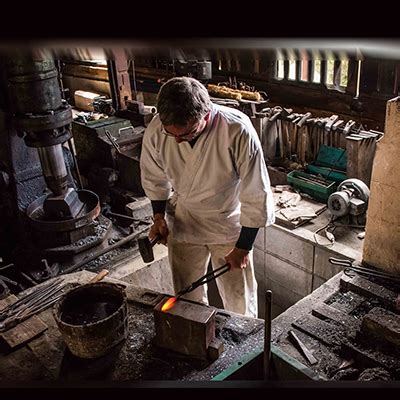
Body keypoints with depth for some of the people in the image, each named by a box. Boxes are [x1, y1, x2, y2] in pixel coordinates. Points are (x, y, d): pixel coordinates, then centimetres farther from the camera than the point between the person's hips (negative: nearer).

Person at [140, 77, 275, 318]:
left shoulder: (237, 131, -31)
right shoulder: (156, 130, -21)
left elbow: (256, 195, -21)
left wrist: (244, 246, -15)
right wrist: (159, 216, -3)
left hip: (229, 225, -2)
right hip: (183, 222, 3)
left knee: (238, 300, 12)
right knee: (187, 297, 17)